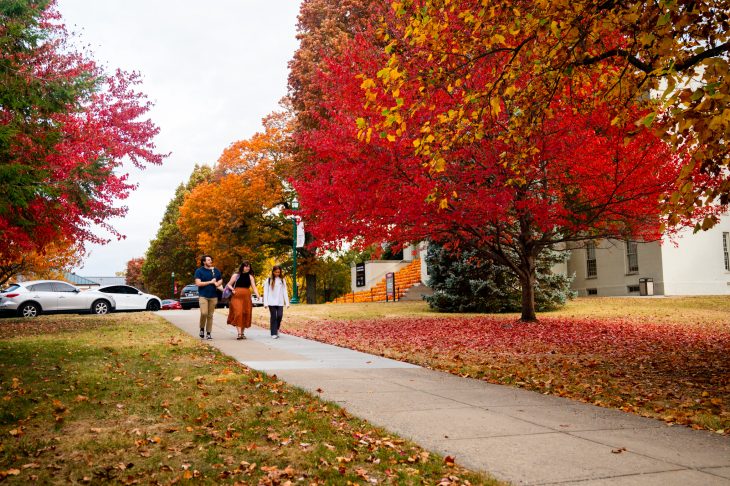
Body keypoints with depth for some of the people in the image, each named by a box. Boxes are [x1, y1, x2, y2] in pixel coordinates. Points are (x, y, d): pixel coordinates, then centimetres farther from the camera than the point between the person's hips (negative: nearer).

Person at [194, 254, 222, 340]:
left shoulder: (216, 271, 10)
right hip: (203, 295, -3)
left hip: (213, 296, 3)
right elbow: (198, 283, -10)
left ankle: (209, 333, 11)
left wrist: (218, 283, -3)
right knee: (204, 313, -16)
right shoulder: (199, 271, -1)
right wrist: (210, 282, -11)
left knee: (210, 315, 5)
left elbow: (221, 280, 21)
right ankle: (202, 328, 8)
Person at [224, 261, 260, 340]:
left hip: (246, 297, 3)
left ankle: (242, 333, 16)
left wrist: (257, 295, -15)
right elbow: (229, 284, 7)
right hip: (237, 297, -3)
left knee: (245, 315, 4)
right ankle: (239, 333, -17)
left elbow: (254, 287, 1)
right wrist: (232, 289, -14)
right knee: (238, 313, -13)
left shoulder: (250, 276, 9)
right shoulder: (236, 275, 3)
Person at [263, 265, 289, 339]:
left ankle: (276, 329, 18)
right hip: (272, 302, -2)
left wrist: (287, 302, 1)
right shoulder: (269, 280, 3)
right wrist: (265, 303, -6)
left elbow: (285, 292, 8)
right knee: (273, 317, -3)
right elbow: (265, 292, 2)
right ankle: (274, 333, 2)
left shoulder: (282, 280, 9)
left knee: (279, 316, -8)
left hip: (280, 302, 2)